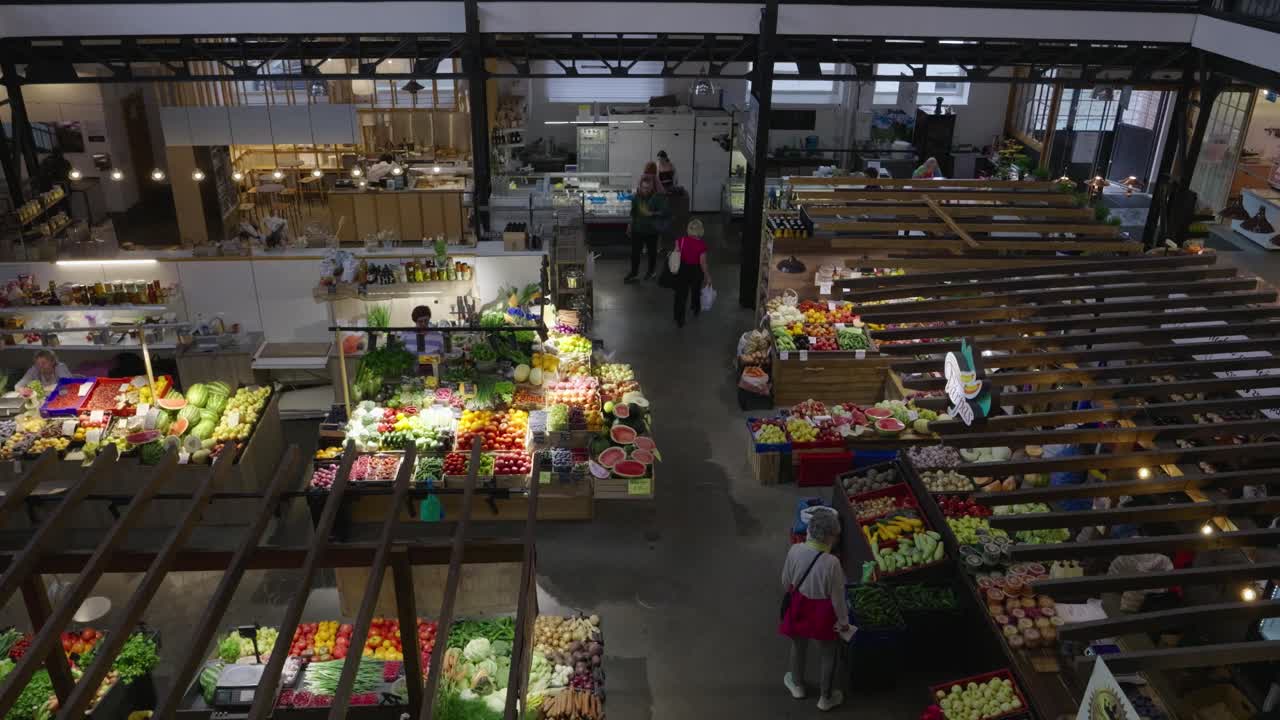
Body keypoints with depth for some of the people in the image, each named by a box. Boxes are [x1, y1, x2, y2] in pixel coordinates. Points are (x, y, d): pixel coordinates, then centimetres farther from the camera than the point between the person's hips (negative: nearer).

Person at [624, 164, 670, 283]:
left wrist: (652, 214, -35)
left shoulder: (658, 197, -18)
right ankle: (633, 273, 19)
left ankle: (651, 272, 35)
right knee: (635, 251, 5)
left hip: (651, 230, -3)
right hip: (637, 229, 3)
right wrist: (630, 224, 16)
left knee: (652, 251, 15)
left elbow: (666, 211, -25)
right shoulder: (637, 196, -5)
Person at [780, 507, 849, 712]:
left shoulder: (795, 550, -21)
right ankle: (826, 698, 40)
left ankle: (797, 685, 52)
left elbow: (786, 582, -4)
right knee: (828, 655, 22)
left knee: (798, 646, 29)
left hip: (799, 606, 4)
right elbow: (837, 596, -18)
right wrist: (843, 621, -1)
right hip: (822, 612, -4)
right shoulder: (831, 562, -33)